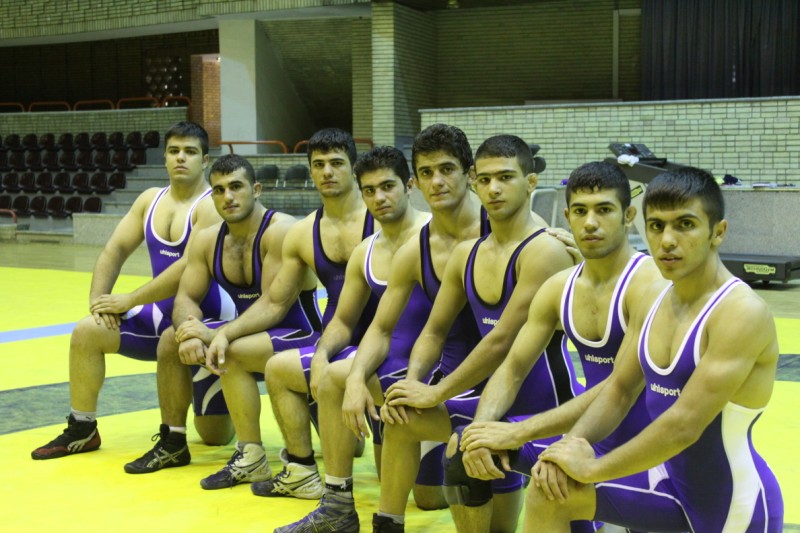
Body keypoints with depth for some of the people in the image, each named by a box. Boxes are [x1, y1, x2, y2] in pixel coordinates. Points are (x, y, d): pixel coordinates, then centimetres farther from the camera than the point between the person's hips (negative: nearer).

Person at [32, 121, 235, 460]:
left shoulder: (211, 206, -17)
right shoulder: (150, 199, 6)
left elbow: (190, 268, -27)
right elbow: (115, 250, 6)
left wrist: (128, 301, -23)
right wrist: (98, 298, -11)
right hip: (163, 316, 6)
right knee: (87, 331, -10)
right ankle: (82, 431, 6)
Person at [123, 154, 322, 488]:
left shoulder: (280, 231, -21)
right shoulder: (208, 240, 2)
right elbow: (185, 298, 0)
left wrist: (215, 335, -32)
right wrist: (192, 329, -23)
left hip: (301, 335, -8)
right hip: (249, 332, 8)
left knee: (228, 352, -32)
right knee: (171, 341, 1)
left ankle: (251, 458, -21)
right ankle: (173, 442, 13)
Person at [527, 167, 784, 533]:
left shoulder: (743, 314, -23)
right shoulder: (650, 308, 2)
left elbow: (685, 424, -28)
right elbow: (619, 390, 11)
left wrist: (593, 468, -19)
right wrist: (572, 444, -7)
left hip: (736, 500, -7)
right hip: (672, 481, 7)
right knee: (549, 493, -3)